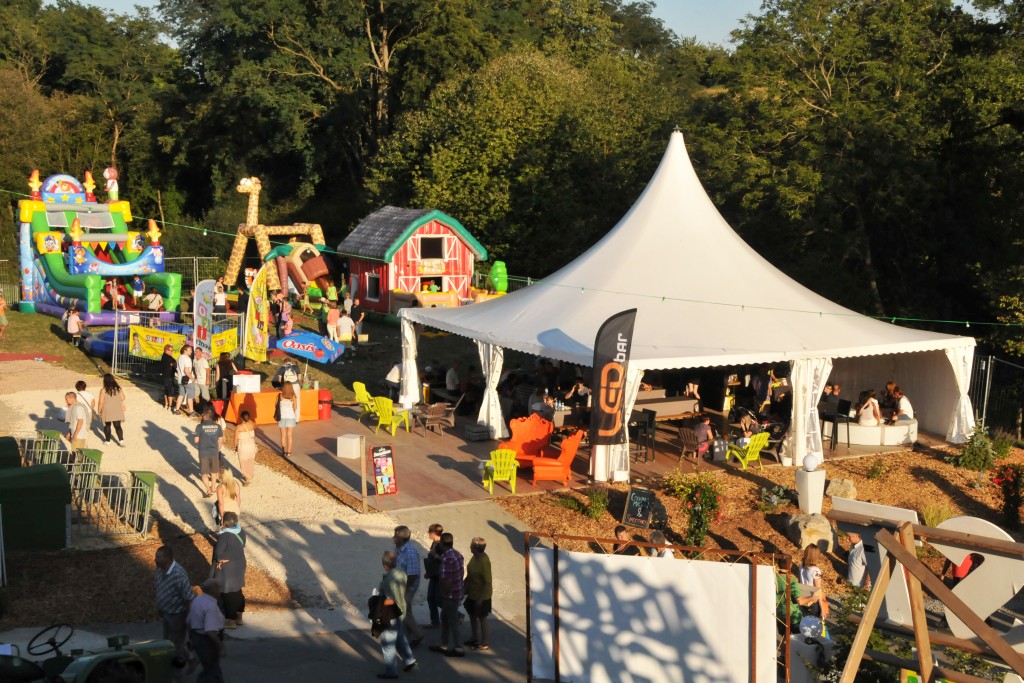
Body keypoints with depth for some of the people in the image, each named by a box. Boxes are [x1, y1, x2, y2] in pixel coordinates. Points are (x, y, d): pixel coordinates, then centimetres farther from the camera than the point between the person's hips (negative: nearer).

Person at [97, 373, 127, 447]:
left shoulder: (104, 390, -15)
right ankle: (121, 440, -5)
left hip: (107, 411, -3)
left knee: (107, 425, 14)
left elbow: (101, 402, -12)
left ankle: (107, 440, 24)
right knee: (117, 426, 7)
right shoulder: (118, 388, -5)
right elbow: (122, 398, 1)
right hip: (117, 411, 3)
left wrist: (99, 412, 0)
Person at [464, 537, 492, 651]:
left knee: (482, 618, 5)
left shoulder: (484, 562, -28)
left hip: (481, 596, -9)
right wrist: (465, 588, 14)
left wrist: (481, 598, -22)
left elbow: (488, 582, -25)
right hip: (472, 593, 9)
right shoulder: (475, 557, -3)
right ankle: (475, 637, 39)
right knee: (472, 615, 21)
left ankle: (485, 643, 19)